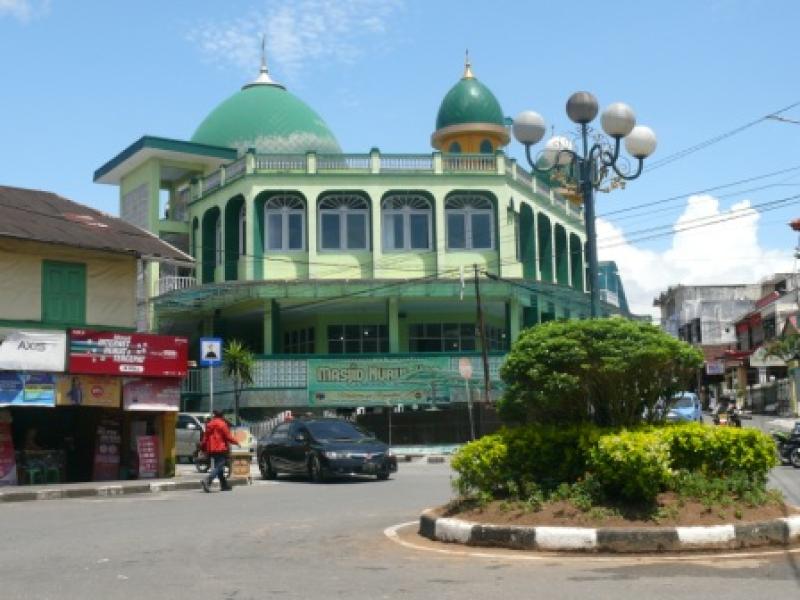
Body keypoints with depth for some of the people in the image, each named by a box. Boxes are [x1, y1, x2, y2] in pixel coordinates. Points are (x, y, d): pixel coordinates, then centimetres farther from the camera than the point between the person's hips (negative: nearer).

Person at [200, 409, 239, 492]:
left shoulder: (209, 424, 13)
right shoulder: (222, 424, -9)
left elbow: (205, 437, 13)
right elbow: (228, 436, -9)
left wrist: (204, 448, 17)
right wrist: (236, 442, 5)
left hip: (211, 449, 8)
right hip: (220, 448, -8)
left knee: (218, 467, 14)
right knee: (218, 467, -9)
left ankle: (224, 485, 20)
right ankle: (207, 481, -26)